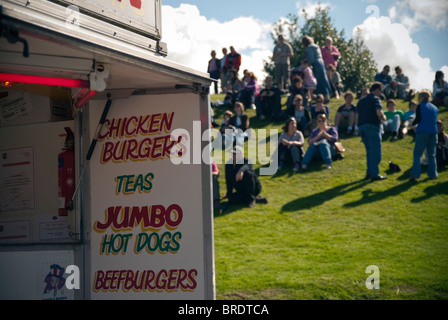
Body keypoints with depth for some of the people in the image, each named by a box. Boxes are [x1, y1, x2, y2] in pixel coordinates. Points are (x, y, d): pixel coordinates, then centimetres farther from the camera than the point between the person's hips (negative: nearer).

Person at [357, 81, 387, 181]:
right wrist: (384, 118, 0)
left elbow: (358, 115, 23)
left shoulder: (361, 101, 19)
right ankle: (375, 174, -5)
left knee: (369, 151, 17)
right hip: (372, 126, -8)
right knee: (375, 151, -4)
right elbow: (379, 113, -19)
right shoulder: (375, 99, -5)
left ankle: (369, 173, 13)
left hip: (361, 127, 8)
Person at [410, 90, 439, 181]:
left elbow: (418, 119, -9)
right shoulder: (435, 108, 15)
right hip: (433, 133, 4)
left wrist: (412, 124, 11)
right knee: (431, 155, 12)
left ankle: (415, 175, -7)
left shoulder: (420, 106, -1)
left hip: (422, 132, -4)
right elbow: (435, 121, 17)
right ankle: (433, 174, 11)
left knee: (417, 154, 0)